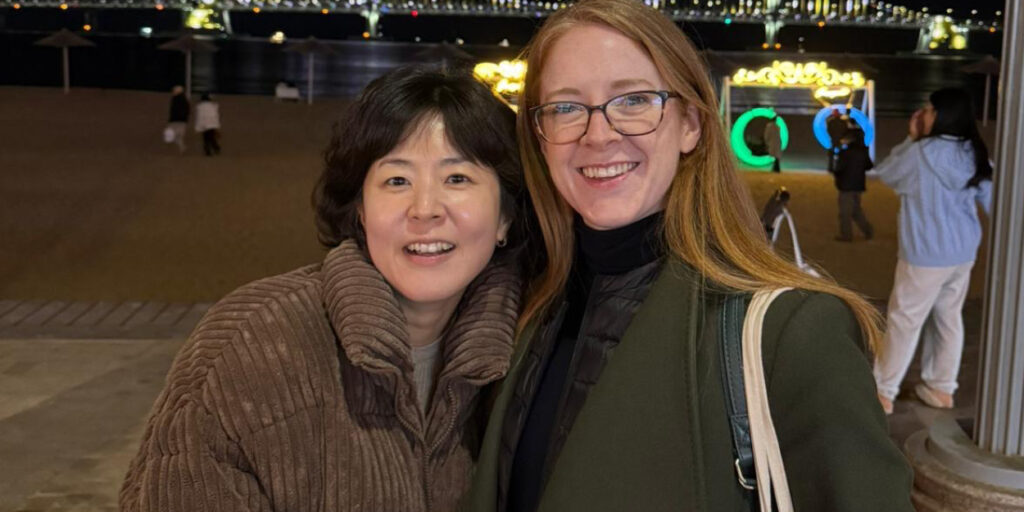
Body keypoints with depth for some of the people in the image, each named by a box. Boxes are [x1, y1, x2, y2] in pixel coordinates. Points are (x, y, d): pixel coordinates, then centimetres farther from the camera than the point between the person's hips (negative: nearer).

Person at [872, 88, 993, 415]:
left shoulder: (924, 152, -17)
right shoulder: (976, 155, 3)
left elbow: (885, 173, -2)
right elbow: (992, 201, 8)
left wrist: (911, 140, 4)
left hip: (926, 254, -7)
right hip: (963, 253, 7)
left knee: (904, 320, 2)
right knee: (948, 318, 16)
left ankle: (883, 393, 9)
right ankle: (941, 388, 26)